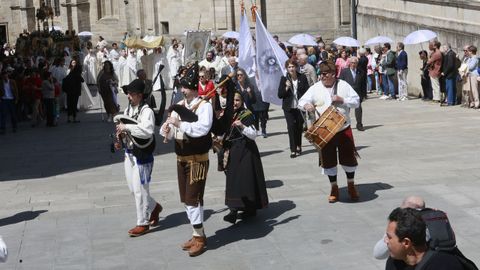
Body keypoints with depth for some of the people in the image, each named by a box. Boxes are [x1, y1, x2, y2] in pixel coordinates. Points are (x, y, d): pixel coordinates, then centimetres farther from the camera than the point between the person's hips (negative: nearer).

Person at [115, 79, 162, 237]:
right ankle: (154, 207, 38)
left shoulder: (146, 111, -16)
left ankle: (143, 223, 11)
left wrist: (126, 127, -29)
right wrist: (121, 140, 2)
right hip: (129, 153, 8)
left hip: (142, 155, -8)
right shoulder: (128, 109, 9)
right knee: (133, 188, 16)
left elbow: (147, 131, -33)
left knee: (140, 190, -1)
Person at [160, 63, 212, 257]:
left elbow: (203, 128, -29)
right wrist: (166, 129, -15)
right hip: (181, 158, 8)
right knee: (185, 198, 14)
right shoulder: (180, 105, 8)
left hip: (197, 159, -8)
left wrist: (180, 124, -30)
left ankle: (200, 238, 6)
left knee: (193, 198, -6)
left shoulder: (204, 105, -13)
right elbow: (171, 131, 7)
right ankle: (197, 235, 27)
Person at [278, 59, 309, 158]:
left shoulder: (302, 78, -1)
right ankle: (293, 150, -9)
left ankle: (298, 146, 30)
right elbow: (280, 95, -4)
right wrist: (286, 88, -19)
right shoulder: (284, 79, -2)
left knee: (299, 127, 10)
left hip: (300, 106, 1)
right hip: (289, 107, -1)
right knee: (291, 126, -11)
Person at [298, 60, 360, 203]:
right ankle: (334, 188, 23)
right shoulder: (315, 88, -1)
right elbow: (302, 101, -4)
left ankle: (351, 186, 27)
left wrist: (342, 100, -15)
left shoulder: (343, 85, 1)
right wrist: (306, 105, -27)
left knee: (349, 158, 7)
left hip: (344, 129, 0)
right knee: (328, 160, 6)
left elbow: (356, 101, 1)